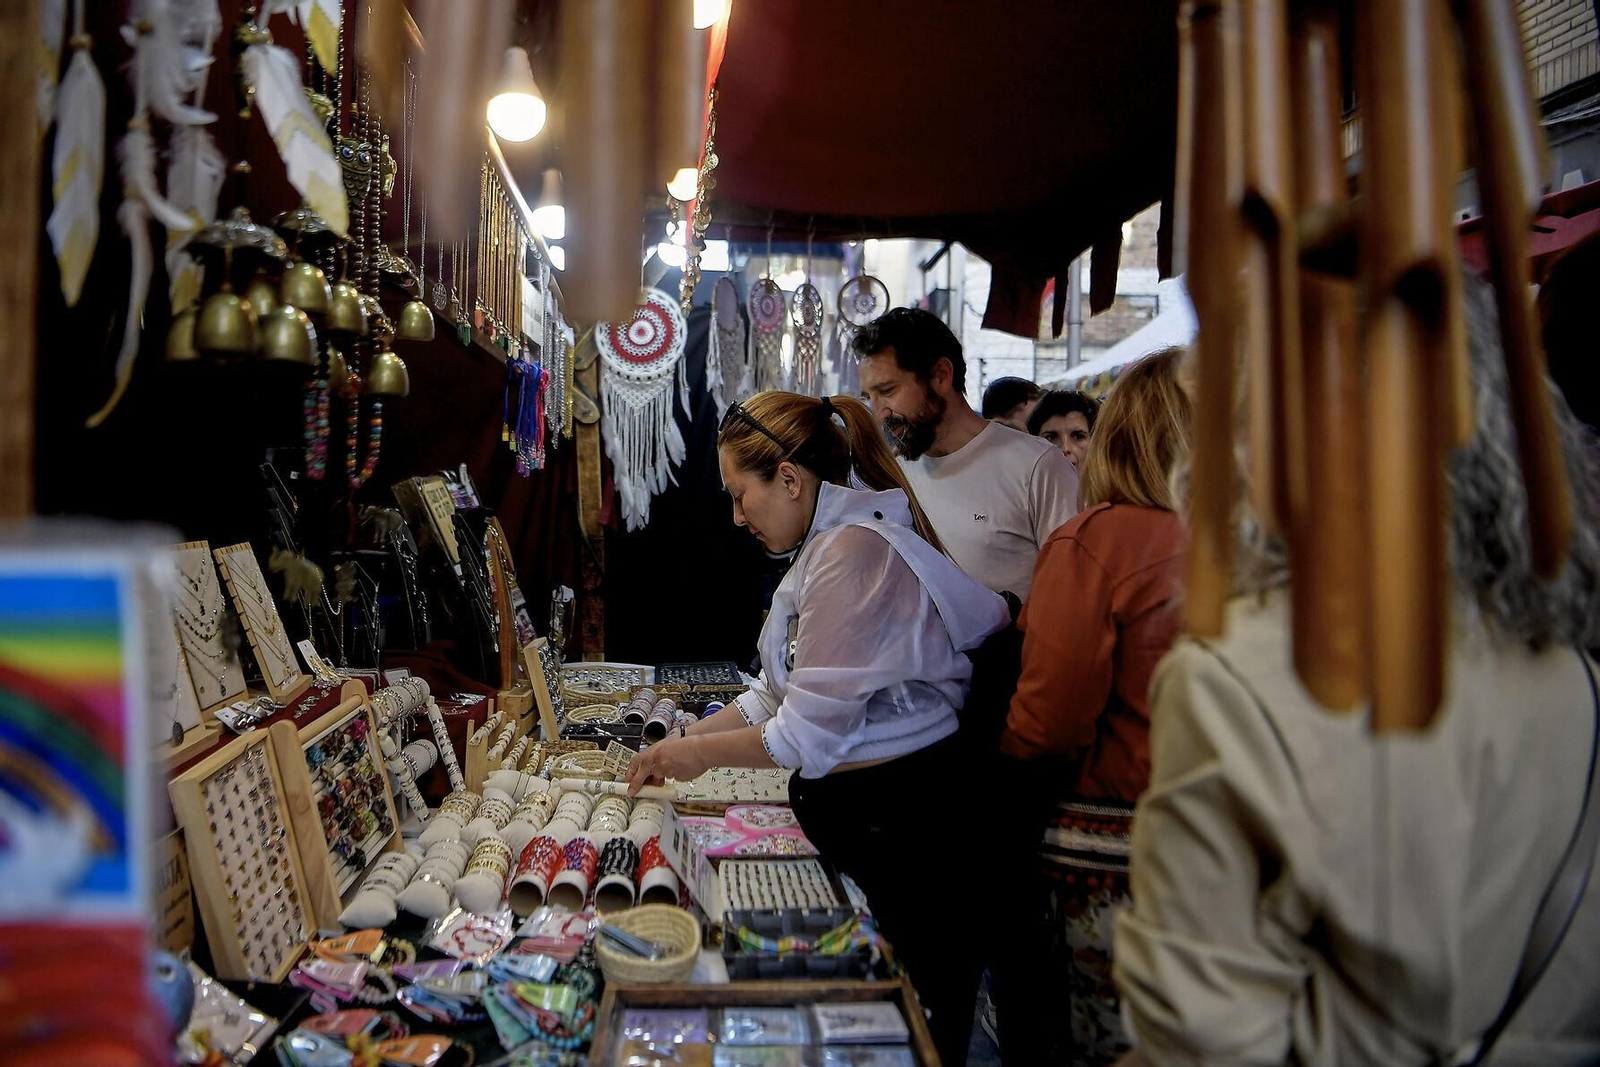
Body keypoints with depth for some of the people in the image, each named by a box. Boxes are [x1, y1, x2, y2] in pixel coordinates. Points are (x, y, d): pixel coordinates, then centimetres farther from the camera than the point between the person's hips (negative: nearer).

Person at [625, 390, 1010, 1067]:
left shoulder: (853, 549, -20)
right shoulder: (830, 543, 12)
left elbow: (810, 732, -19)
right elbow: (781, 691, 16)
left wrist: (699, 753, -5)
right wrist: (686, 739, 9)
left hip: (898, 820, -10)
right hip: (854, 810, 10)